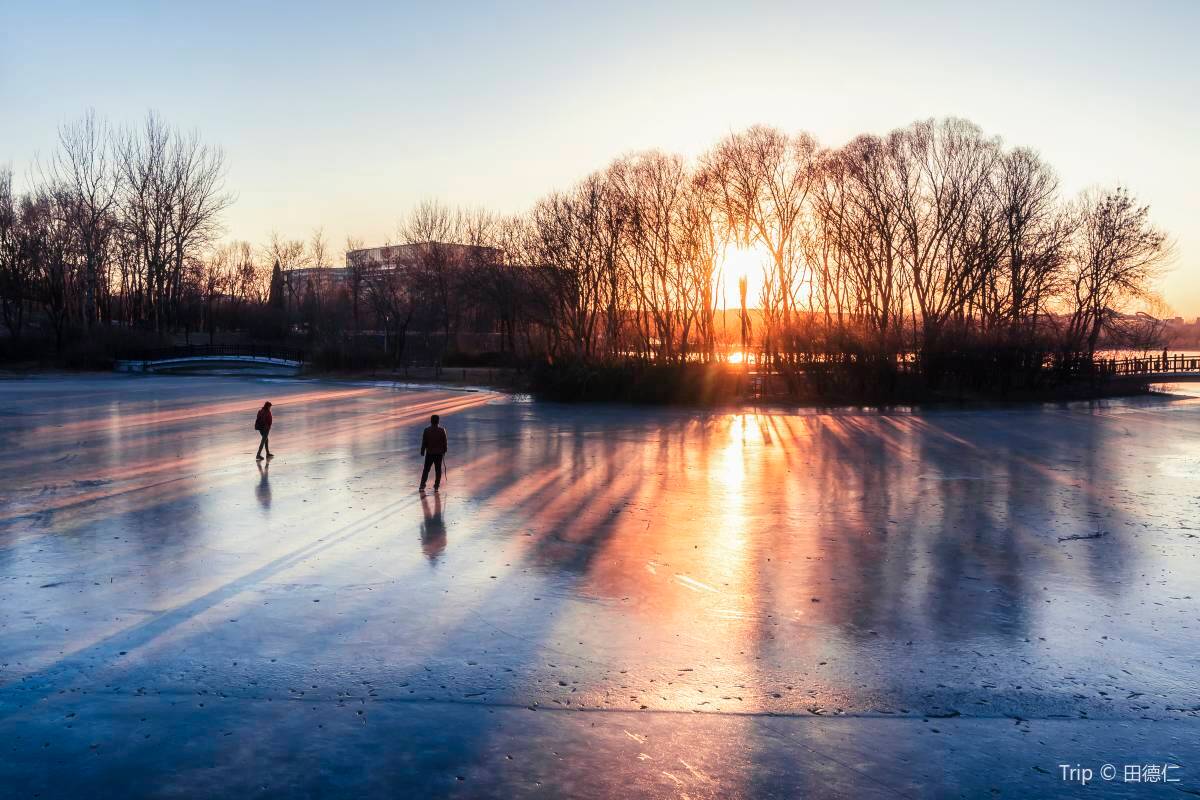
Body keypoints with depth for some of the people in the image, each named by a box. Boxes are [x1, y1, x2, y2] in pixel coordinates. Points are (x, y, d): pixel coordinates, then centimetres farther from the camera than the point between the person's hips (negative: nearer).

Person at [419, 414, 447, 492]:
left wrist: (422, 451, 7)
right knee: (438, 470, 9)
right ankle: (436, 486, 9)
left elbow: (424, 442, -4)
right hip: (439, 453, 0)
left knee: (426, 470, 9)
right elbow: (444, 442, -1)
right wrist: (444, 451, 12)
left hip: (429, 453, 0)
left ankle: (422, 486, 5)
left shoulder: (427, 430, -8)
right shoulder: (442, 430, -6)